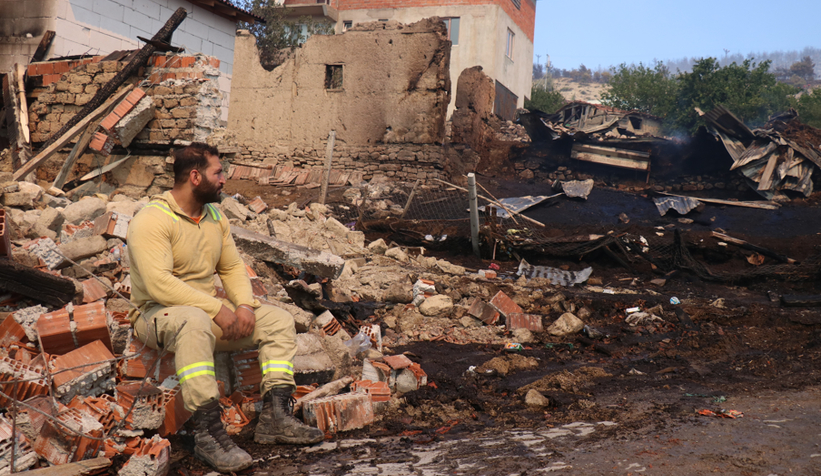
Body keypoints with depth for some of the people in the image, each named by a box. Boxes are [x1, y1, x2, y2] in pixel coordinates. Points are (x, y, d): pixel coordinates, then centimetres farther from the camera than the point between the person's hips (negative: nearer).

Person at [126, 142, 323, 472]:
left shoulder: (215, 216, 11)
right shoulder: (152, 220, -15)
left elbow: (232, 267, 13)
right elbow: (159, 284, -26)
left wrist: (245, 305, -8)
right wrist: (218, 309, -26)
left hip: (209, 311, 8)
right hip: (157, 315, -8)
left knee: (279, 321, -6)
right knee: (194, 321, -42)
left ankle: (275, 418, -16)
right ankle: (208, 432, -39)